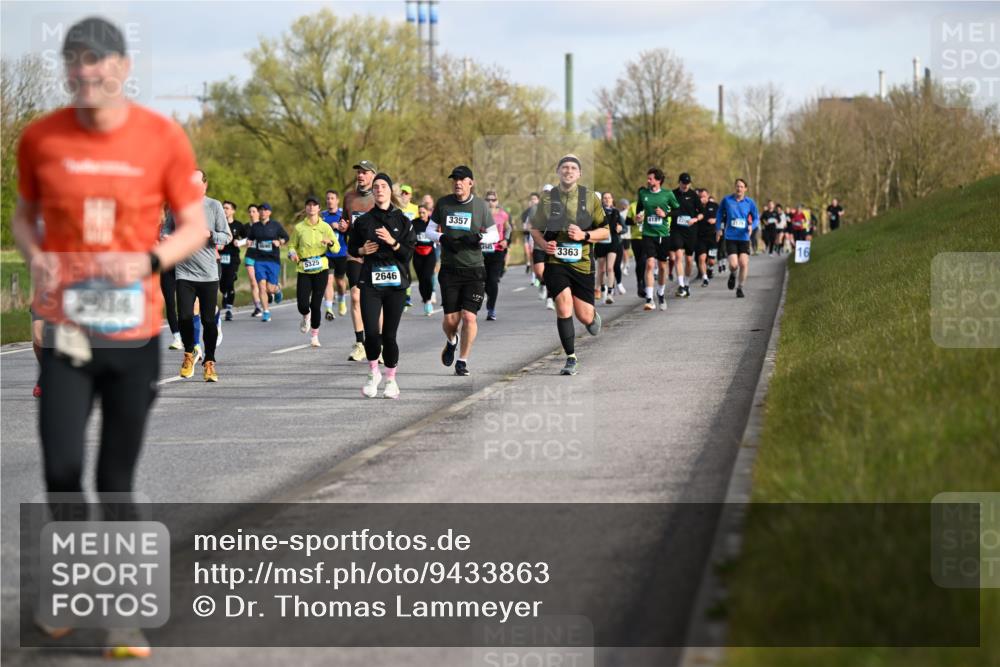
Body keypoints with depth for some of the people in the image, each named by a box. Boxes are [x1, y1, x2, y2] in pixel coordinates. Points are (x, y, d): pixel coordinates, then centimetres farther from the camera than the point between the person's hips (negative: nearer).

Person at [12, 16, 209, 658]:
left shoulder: (163, 138, -3)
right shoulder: (41, 138, 0)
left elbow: (196, 225, 3)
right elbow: (24, 214, 14)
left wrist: (149, 261, -16)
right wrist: (36, 258, -7)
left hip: (136, 332, 0)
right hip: (66, 327, 0)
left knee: (118, 479, 4)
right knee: (61, 470, -11)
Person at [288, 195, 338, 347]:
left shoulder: (325, 227, 4)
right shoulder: (299, 228, 3)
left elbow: (337, 248, 7)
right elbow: (291, 245, 12)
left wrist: (330, 243, -15)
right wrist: (292, 253, -11)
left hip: (321, 268, 0)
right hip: (303, 270, 0)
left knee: (316, 305, -4)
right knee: (302, 304, -11)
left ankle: (314, 335, 14)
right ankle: (306, 317, 27)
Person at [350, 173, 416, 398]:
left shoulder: (403, 221, 4)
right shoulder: (363, 221, 8)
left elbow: (409, 253, 0)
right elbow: (352, 248, 19)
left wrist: (392, 242, -16)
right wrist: (362, 250, -2)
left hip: (396, 283, 0)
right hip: (370, 281, 0)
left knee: (389, 334, -1)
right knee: (371, 332, -12)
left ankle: (391, 379, 17)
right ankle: (373, 372, 12)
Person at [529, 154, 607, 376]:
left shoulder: (590, 198, 3)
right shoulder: (547, 198, 5)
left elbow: (605, 231, 5)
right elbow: (535, 228, 14)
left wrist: (584, 235, -13)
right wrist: (543, 244, -6)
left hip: (582, 263, 0)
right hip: (555, 261, 0)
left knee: (585, 317, 2)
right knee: (564, 307, -16)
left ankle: (594, 315, 42)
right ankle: (571, 359, -3)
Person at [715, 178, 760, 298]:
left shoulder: (750, 203, 1)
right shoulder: (726, 200, 0)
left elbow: (756, 218, 9)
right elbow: (719, 214, 16)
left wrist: (752, 226, -11)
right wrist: (718, 229, 13)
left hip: (744, 237, 1)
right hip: (730, 237, -1)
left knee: (744, 264, -7)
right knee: (733, 264, -12)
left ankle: (740, 288, 13)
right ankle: (732, 275, 25)